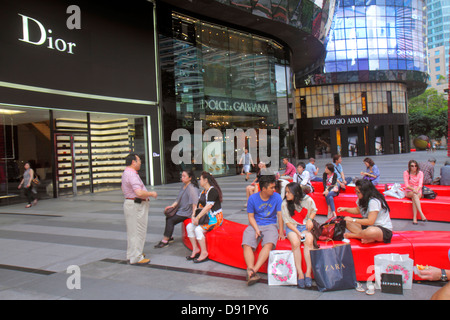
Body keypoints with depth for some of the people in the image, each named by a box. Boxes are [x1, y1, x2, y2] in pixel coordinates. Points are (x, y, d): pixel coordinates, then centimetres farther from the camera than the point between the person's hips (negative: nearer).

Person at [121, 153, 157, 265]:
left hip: (129, 204, 11)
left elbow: (123, 188, 26)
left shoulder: (126, 173, 12)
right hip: (136, 205, -11)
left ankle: (131, 254, 30)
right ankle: (136, 257, 2)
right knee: (138, 231, -4)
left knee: (132, 231, 19)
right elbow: (139, 193, -31)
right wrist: (151, 194, -14)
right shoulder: (132, 174, -22)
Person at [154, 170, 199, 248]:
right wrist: (172, 206, 6)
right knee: (168, 217, 4)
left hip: (187, 212, -9)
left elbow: (195, 203, -26)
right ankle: (169, 237, 16)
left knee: (171, 220, -12)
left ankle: (165, 241, -1)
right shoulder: (184, 186, 11)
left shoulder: (192, 188, -20)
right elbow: (179, 199, 17)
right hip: (181, 210, 9)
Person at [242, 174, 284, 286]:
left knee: (269, 244, -31)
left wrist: (281, 232, -6)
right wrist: (256, 229, -13)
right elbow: (251, 216, 2)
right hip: (255, 225, 1)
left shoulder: (276, 197, -1)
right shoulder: (253, 198, -2)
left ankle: (253, 270, -36)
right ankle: (252, 274, -34)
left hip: (270, 225, 0)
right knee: (247, 244, -26)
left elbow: (280, 215, 0)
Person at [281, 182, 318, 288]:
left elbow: (314, 210, 14)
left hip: (306, 226, 0)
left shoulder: (308, 200, -7)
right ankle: (300, 274, -24)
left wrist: (310, 219, -6)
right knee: (295, 242, -31)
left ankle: (308, 273, -25)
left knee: (309, 240, -31)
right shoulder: (284, 204, -7)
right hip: (292, 227, 0)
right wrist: (298, 233, -16)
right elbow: (288, 222, -4)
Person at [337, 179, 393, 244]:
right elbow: (358, 210, 22)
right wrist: (345, 209, 6)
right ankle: (369, 238, -19)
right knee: (346, 221, -4)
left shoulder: (374, 201, -25)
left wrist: (353, 220, -23)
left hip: (384, 230, -9)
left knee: (370, 231, -43)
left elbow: (370, 221, -28)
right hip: (368, 226, 9)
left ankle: (351, 235, -13)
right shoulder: (362, 199, 2)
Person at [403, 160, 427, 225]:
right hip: (409, 192, -1)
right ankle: (421, 214, -50)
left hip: (418, 191, 1)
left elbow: (420, 184, -7)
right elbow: (406, 185, -7)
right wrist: (413, 189, -26)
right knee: (414, 195, -37)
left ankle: (414, 218, -44)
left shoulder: (420, 173, 4)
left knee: (414, 198, -35)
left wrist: (417, 190, -28)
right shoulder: (406, 173, 1)